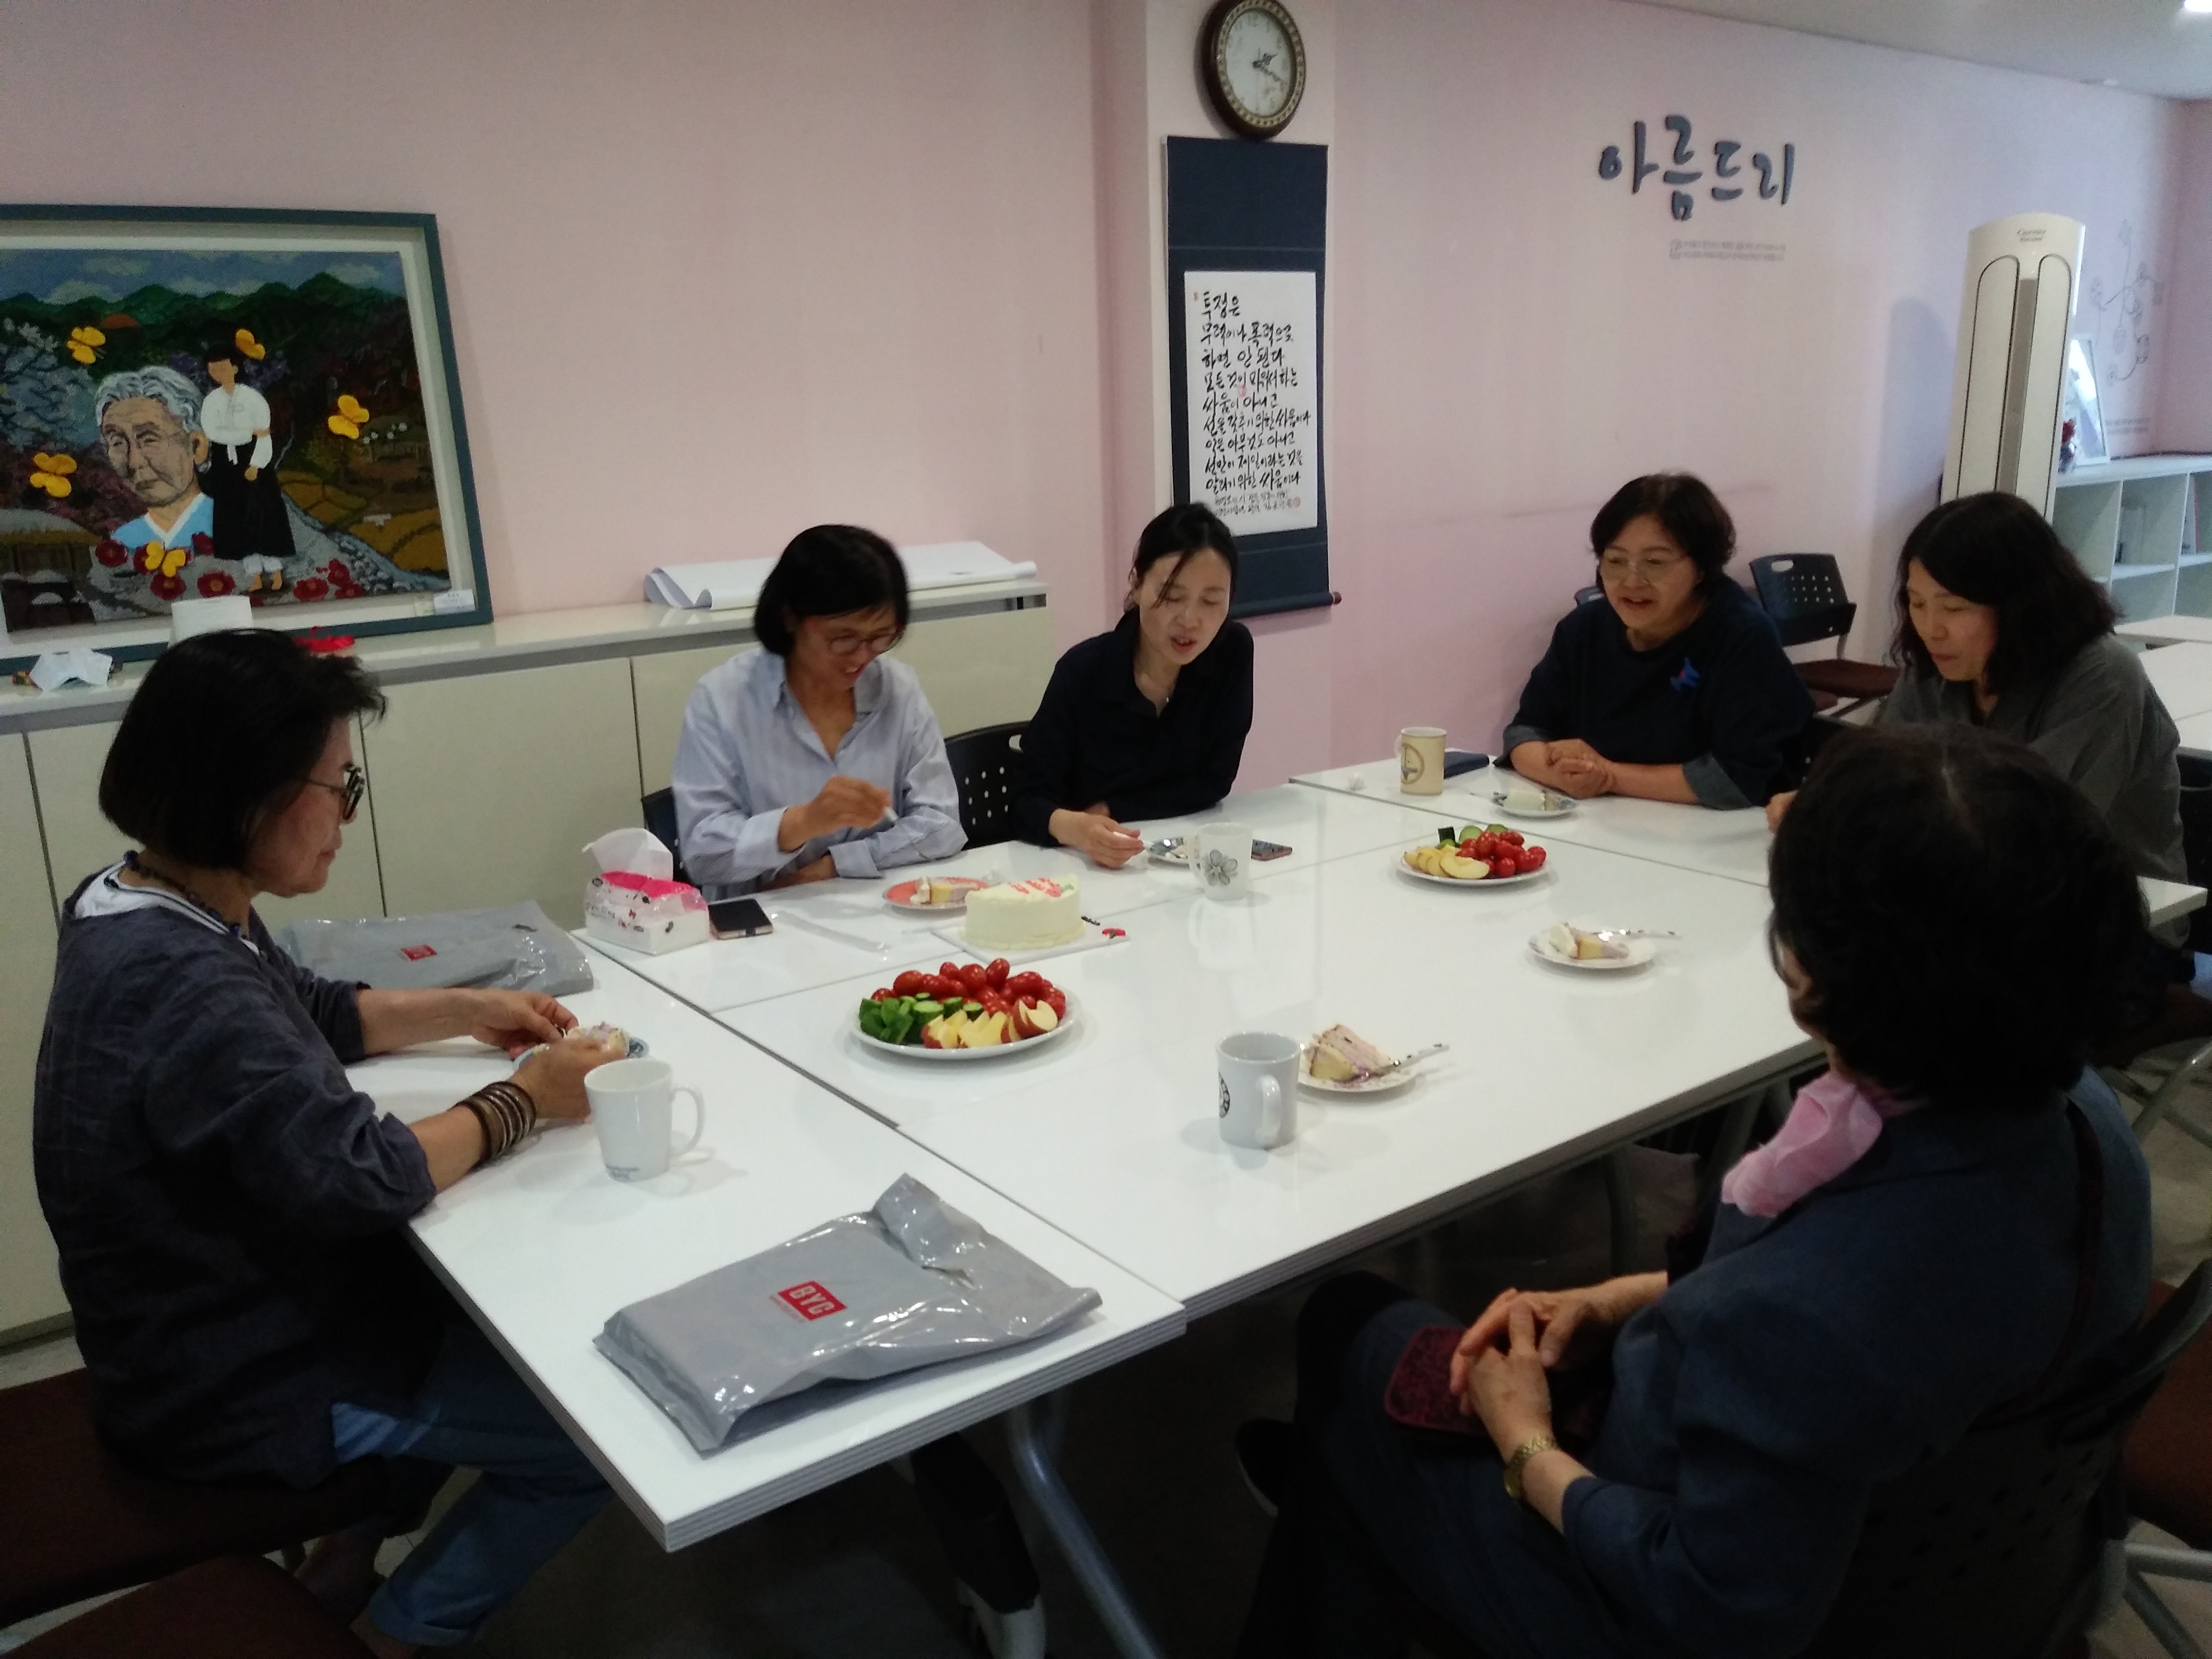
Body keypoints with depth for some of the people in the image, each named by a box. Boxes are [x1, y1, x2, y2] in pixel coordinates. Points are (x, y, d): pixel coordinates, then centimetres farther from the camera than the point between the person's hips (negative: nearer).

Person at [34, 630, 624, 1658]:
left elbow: (315, 1016, 13)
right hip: (242, 1388, -9)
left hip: (231, 1312, 10)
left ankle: (349, 1559, 29)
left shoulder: (138, 906, -2)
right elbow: (370, 1177, -29)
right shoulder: (182, 986, -34)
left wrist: (468, 1012, 1)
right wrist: (524, 1099, -15)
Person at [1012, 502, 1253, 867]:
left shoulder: (1233, 653, -7)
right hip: (1084, 868, -1)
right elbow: (1030, 801, -14)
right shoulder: (1082, 671, -14)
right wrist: (1076, 828, -36)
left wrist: (1108, 812, -14)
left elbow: (1211, 784, -5)